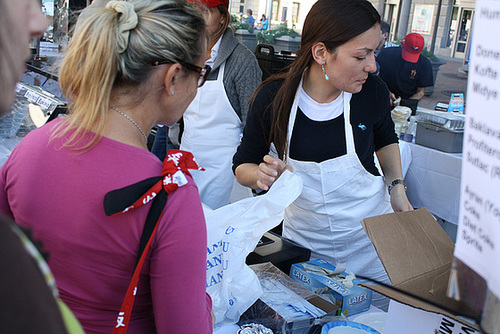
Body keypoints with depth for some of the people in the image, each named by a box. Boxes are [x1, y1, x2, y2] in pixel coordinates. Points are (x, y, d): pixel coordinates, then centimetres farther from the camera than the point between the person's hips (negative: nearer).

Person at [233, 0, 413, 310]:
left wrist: (397, 186, -1)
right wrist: (261, 175, -26)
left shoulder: (373, 91, -15)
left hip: (368, 239, 1)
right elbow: (243, 164, -5)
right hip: (304, 243, 0)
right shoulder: (273, 98, -19)